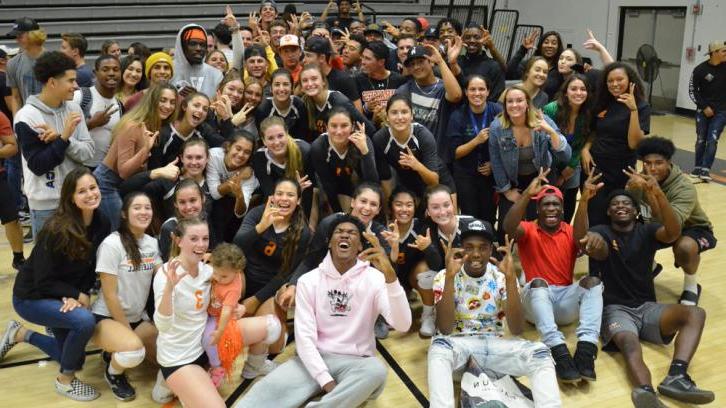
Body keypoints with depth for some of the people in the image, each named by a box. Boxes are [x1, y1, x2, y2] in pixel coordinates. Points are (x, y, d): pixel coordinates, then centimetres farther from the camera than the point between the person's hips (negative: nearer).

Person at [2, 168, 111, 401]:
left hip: (62, 296, 7)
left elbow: (93, 269, -4)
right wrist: (78, 295, -21)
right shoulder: (57, 230, -30)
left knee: (74, 359, 16)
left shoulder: (102, 225, -13)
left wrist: (80, 295, -19)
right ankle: (65, 380, -8)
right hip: (31, 297, -7)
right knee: (84, 320, -33)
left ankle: (20, 334, 37)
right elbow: (43, 281, -24)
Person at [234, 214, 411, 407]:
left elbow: (402, 325, -20)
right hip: (314, 359, 1)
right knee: (269, 387, -28)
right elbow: (304, 336, -6)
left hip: (355, 362, 0)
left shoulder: (374, 278, -5)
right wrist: (327, 382, -20)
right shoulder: (308, 280, 1)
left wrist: (390, 274, -35)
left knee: (377, 371, -36)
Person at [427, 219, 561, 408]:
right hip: (458, 344, -2)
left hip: (493, 344, 2)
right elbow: (445, 329, -21)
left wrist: (510, 278, -24)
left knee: (540, 352, -24)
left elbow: (516, 330, -14)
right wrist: (450, 277, -29)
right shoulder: (444, 277, -8)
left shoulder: (501, 277, -3)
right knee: (439, 345, -37)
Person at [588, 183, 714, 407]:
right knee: (630, 346, -34)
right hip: (615, 308, -4)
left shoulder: (647, 232, 10)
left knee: (696, 313, -23)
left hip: (647, 307, 4)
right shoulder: (601, 232, 4)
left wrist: (657, 193, -30)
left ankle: (676, 377, -42)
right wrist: (584, 200, -38)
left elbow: (674, 233, -14)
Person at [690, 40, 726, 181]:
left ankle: (706, 169, -6)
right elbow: (693, 91, -3)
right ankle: (698, 167, 17)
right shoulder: (700, 69, -9)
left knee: (712, 140, -7)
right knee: (701, 140, 7)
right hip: (704, 110, 0)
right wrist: (704, 107, -8)